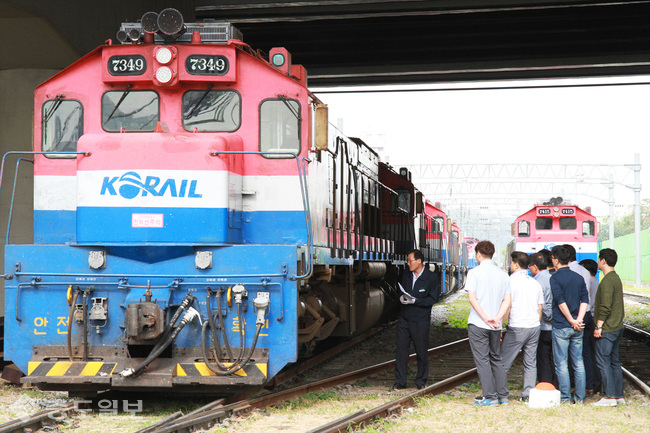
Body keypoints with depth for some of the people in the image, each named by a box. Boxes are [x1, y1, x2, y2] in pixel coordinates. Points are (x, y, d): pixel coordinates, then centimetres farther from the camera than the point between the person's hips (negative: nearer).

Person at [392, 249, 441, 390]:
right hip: (404, 319, 4)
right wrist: (401, 298, -5)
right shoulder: (406, 275, 10)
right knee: (401, 349, 1)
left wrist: (415, 301, -18)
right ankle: (400, 381, 6)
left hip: (420, 320, -4)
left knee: (421, 351, 2)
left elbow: (433, 299, -8)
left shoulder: (432, 278, -5)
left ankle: (421, 381, 16)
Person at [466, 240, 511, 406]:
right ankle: (503, 395, 15)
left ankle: (490, 397, -4)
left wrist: (485, 318, -13)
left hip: (478, 324, -5)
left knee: (482, 360, -2)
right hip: (495, 326, 5)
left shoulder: (474, 273, -6)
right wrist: (497, 318, -5)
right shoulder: (503, 274, 8)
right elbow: (507, 301, 3)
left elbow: (472, 298, -14)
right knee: (496, 359, 14)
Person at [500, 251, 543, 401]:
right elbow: (540, 307, 16)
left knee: (504, 362, 0)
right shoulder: (535, 283, 13)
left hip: (516, 327, -6)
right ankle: (528, 393, 5)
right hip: (534, 327, 6)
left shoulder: (511, 281, -7)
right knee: (531, 363, 8)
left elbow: (507, 306, -10)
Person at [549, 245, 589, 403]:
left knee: (561, 363, 1)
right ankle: (580, 397, 11)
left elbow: (561, 302, -16)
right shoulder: (578, 277, 9)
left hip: (561, 327, -5)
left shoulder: (555, 278, -8)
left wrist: (572, 321, -10)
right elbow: (585, 300, 2)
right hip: (577, 329, 5)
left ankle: (565, 397, 2)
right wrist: (578, 320, -6)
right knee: (578, 362, 9)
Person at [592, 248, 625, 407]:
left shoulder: (607, 281, -17)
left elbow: (605, 307, -22)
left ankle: (609, 396, -6)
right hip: (617, 327, 10)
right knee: (614, 361, 12)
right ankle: (619, 395, 15)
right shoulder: (616, 278, 13)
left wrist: (599, 326, -16)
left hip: (607, 329, -10)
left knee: (603, 361, -6)